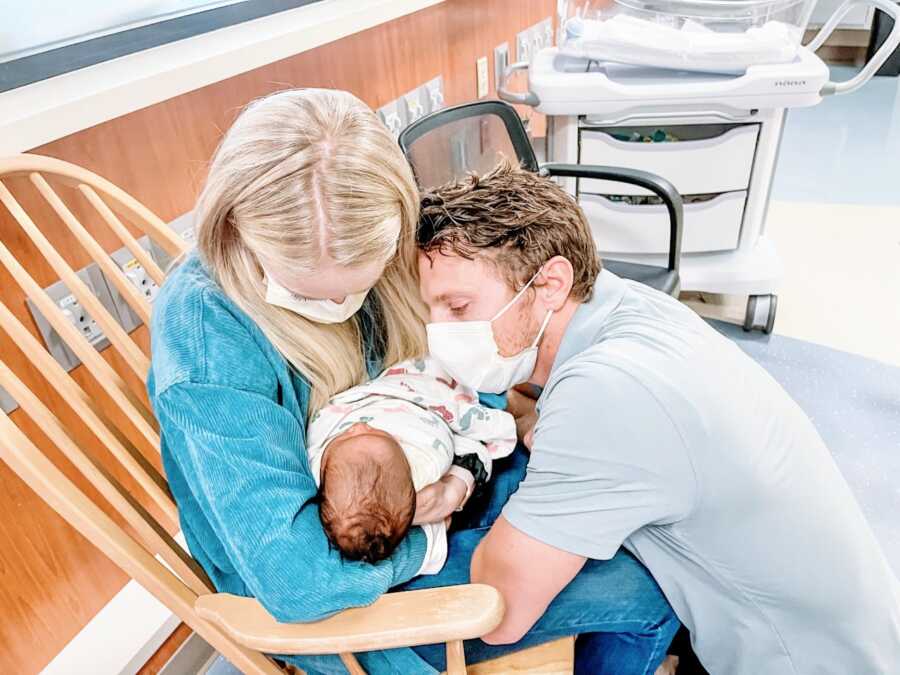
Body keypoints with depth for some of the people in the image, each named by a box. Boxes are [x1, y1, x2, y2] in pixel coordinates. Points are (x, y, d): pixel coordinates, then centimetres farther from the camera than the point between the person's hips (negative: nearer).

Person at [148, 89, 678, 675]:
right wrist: (426, 545, -19)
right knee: (648, 591, -6)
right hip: (340, 610, -6)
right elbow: (299, 581, -36)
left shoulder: (374, 265, -14)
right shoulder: (204, 325, -32)